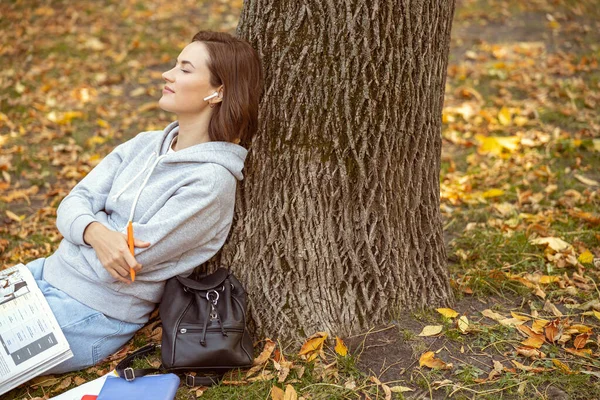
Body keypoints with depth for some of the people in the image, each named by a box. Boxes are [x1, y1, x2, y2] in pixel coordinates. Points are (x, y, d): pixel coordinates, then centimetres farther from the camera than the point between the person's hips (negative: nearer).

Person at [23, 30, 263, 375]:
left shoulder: (210, 180, -18)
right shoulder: (144, 145, 6)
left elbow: (134, 256, -19)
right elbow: (72, 204, 1)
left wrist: (95, 214, -3)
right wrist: (94, 232, -21)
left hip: (91, 313, -7)